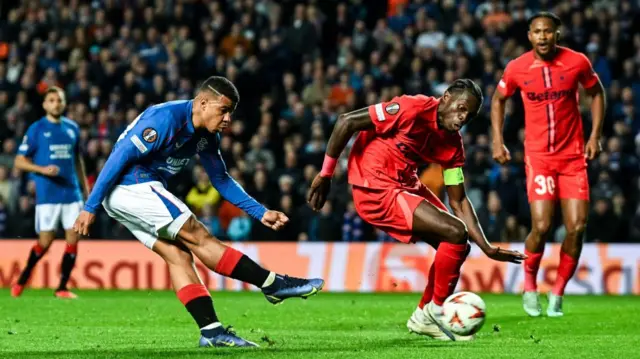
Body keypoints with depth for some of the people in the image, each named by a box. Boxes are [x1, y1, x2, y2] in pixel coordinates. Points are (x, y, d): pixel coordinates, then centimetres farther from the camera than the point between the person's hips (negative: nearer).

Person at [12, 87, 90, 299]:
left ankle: (62, 288, 4)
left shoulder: (72, 128, 12)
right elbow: (19, 161, -2)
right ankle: (21, 282, 14)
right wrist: (43, 169, -17)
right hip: (47, 194, -4)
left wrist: (85, 186, 19)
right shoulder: (36, 129, -2)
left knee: (73, 239, -3)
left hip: (72, 193, 4)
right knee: (45, 241, -5)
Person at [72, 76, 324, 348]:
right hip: (129, 186, -9)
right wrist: (90, 207, -22)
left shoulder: (206, 136, 6)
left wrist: (261, 213, 9)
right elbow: (120, 157, -21)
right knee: (198, 237, -10)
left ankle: (211, 330, -6)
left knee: (178, 256, -2)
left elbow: (221, 180, 17)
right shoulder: (166, 119, -21)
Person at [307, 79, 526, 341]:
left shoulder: (453, 144, 3)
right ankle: (436, 312, -1)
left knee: (458, 247, 8)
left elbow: (458, 201, 6)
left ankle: (423, 316, 23)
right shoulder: (414, 108, -19)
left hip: (406, 186, 9)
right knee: (456, 233, -16)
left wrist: (487, 248, -4)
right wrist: (325, 175, -14)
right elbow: (346, 122, -18)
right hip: (376, 190, -9)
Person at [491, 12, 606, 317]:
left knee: (576, 227, -6)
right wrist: (497, 141, 6)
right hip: (538, 155, -1)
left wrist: (595, 136, 5)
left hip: (573, 155, 1)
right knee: (541, 226, -14)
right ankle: (529, 287, 11)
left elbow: (596, 93, 12)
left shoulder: (577, 62, -5)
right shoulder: (516, 69, -5)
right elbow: (498, 100, 14)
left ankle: (558, 293, 12)